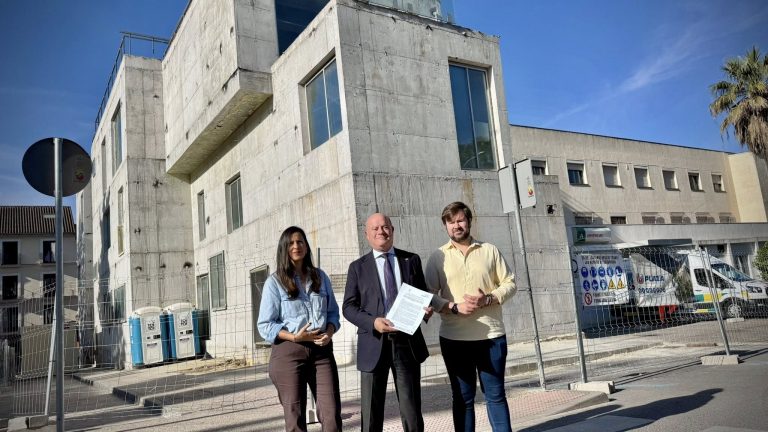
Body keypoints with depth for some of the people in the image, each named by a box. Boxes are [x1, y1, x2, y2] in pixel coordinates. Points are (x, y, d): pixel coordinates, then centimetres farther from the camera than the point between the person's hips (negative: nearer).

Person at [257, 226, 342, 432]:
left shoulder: (320, 276, 10)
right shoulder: (275, 281, -1)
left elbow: (333, 312, 13)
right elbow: (265, 325, -4)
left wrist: (329, 332, -7)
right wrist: (294, 337, -17)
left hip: (321, 350, 3)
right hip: (288, 352, -2)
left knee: (332, 414, -4)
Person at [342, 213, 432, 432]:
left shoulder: (412, 260, 10)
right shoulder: (358, 267, 5)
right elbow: (348, 306, -1)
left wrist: (427, 308, -10)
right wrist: (373, 322, -18)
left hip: (407, 342, 1)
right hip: (374, 344, -1)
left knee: (412, 411, 8)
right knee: (371, 414, 8)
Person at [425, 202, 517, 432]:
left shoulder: (489, 250, 7)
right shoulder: (438, 257, 5)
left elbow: (510, 284, 6)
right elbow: (429, 295, 1)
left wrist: (488, 299, -12)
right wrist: (454, 306, -16)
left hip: (491, 336, 0)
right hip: (454, 338, 0)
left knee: (496, 394, 7)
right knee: (463, 397, 9)